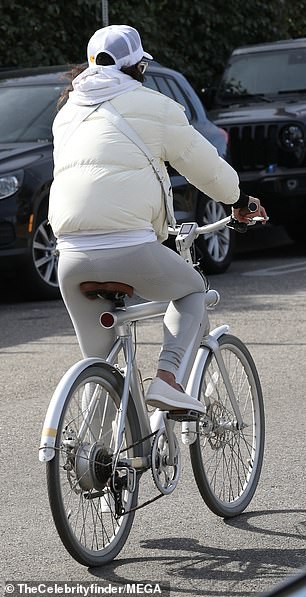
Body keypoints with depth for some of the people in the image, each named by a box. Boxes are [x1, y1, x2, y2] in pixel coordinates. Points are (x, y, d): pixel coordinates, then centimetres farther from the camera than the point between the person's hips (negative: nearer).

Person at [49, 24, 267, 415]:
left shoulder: (67, 114, 23)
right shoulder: (153, 106, 7)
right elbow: (204, 165, 13)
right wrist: (239, 200, 33)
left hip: (73, 257, 5)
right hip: (130, 248, -5)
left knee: (98, 364, 15)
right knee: (192, 290, 24)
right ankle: (166, 377, 3)